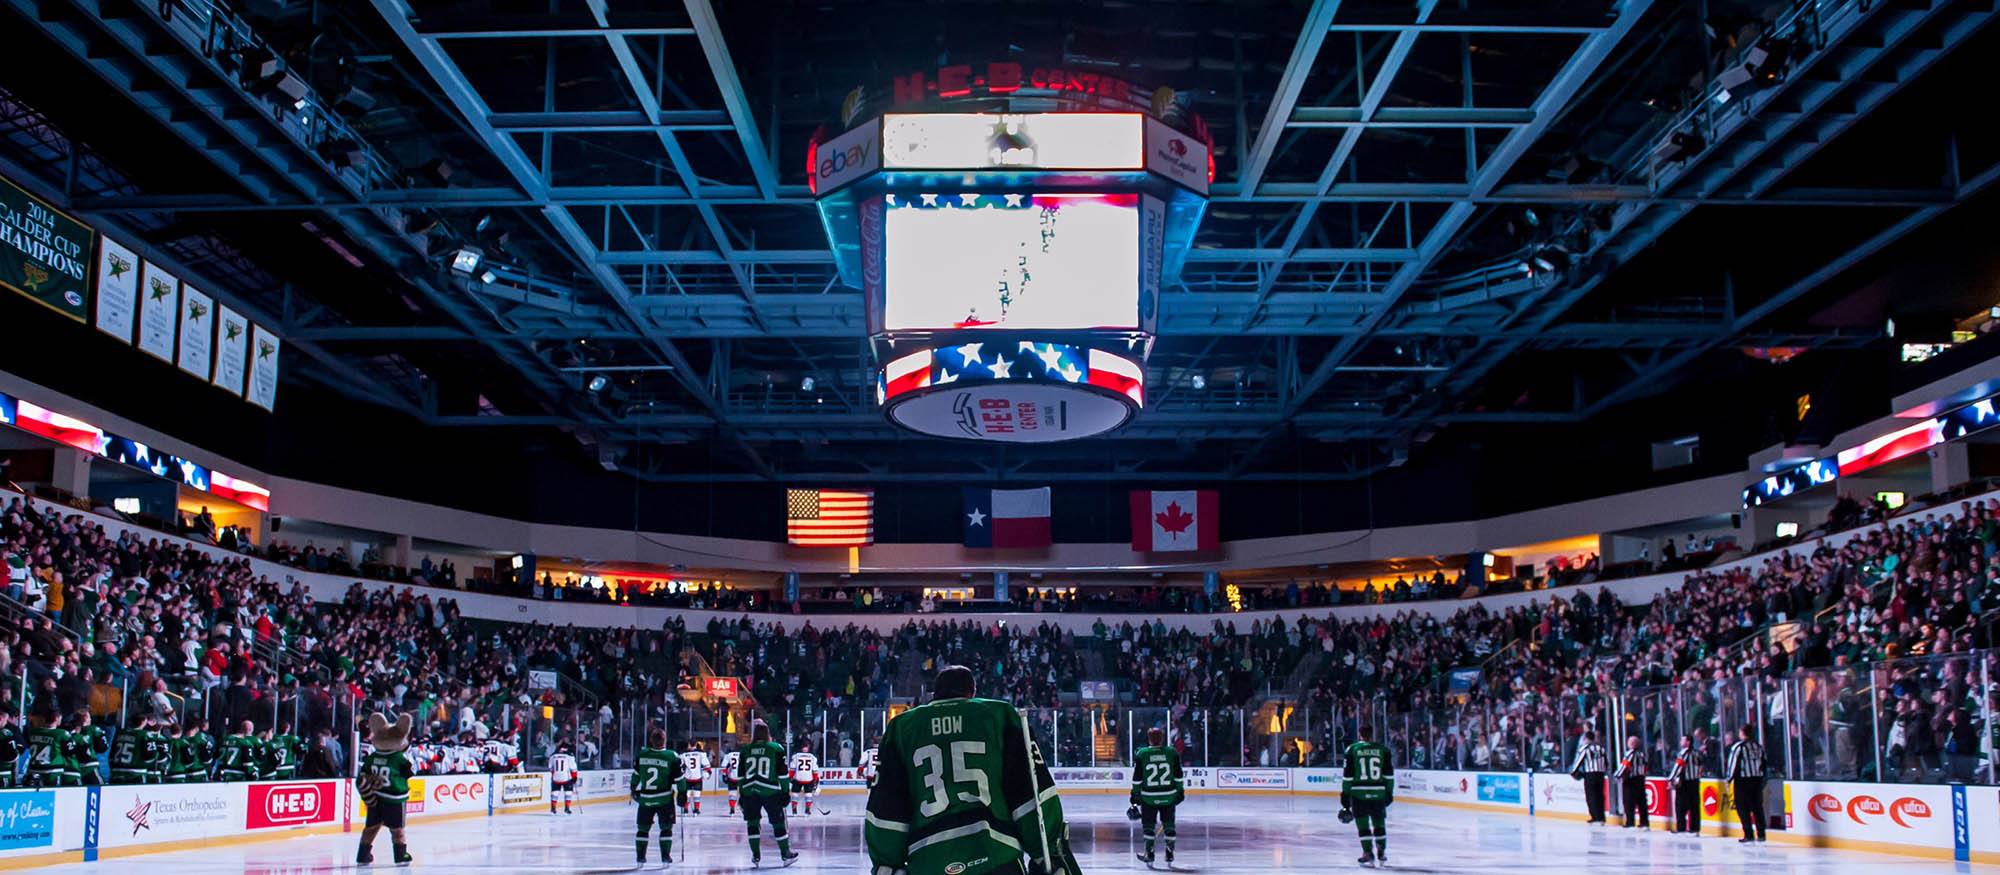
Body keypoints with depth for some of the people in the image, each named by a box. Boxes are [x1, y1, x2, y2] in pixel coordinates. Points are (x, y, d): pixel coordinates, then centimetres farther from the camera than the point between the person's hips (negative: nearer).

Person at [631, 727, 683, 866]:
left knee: (643, 827, 13)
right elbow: (678, 778, -6)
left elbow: (635, 774, 9)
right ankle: (666, 855, 4)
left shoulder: (641, 754, -3)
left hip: (645, 798, 2)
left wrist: (634, 789, 23)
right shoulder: (672, 757, -11)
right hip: (664, 798, -2)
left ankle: (641, 856, 12)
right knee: (666, 827, 8)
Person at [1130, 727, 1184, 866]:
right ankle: (1170, 855, 14)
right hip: (1169, 796, 2)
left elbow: (1137, 777, -3)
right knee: (1169, 824, 13)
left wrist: (1135, 793, 5)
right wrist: (1180, 791, 13)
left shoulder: (1141, 754, -6)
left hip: (1149, 797, -1)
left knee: (1148, 824, 10)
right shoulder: (1172, 753, -3)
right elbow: (1178, 775, 2)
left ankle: (1149, 855, 11)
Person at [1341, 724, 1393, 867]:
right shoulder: (1382, 749, 5)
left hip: (1359, 792, -2)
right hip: (1379, 791, 2)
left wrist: (1345, 794, 4)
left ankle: (1368, 852, 1)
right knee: (1379, 822, 14)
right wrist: (1389, 792, 14)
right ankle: (1381, 852, 13)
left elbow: (1347, 775, -1)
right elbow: (1389, 774, 6)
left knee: (1362, 823, 5)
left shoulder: (1352, 749, 0)